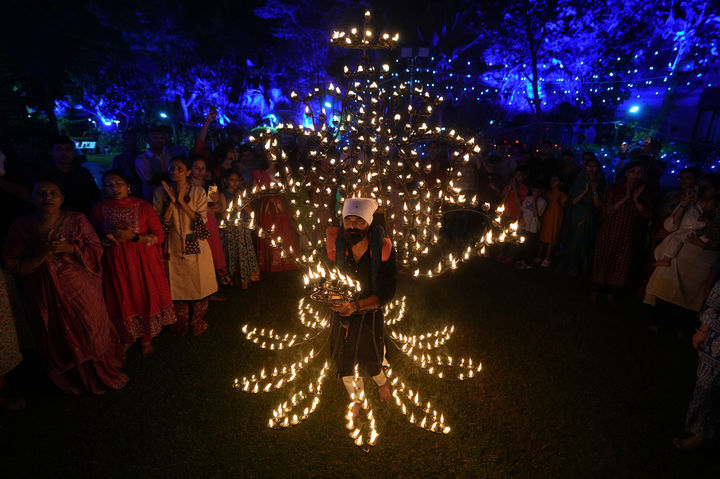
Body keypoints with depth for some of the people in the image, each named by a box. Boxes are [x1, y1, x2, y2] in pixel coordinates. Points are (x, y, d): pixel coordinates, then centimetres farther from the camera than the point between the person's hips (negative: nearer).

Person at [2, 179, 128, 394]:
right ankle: (74, 380, 37)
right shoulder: (22, 227, -3)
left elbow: (96, 250, -2)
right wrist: (41, 256, -19)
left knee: (92, 333, 9)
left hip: (81, 289, 0)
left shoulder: (77, 220, -4)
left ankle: (103, 375, 32)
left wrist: (71, 249, -19)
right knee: (61, 341, 14)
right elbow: (13, 264, -1)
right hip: (47, 295, 1)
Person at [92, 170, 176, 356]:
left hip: (143, 262, -1)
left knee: (146, 297, 8)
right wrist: (106, 239, -10)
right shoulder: (100, 209, -1)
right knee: (122, 301, 11)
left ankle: (146, 339, 31)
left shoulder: (143, 206, -7)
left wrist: (133, 237, -19)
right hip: (116, 262, 2)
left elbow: (159, 236, -7)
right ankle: (127, 337, 37)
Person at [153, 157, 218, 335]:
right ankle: (181, 325, 30)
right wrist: (172, 202, -16)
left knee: (198, 285, 8)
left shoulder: (198, 192, -1)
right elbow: (160, 224, -6)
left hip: (196, 247, 0)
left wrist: (181, 201, -18)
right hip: (174, 247, 0)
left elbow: (201, 221, -11)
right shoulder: (161, 192, 0)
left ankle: (198, 324, 28)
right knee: (177, 286, 10)